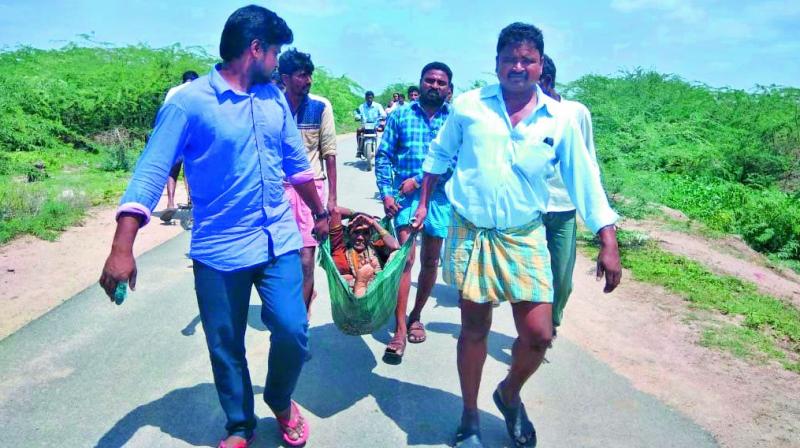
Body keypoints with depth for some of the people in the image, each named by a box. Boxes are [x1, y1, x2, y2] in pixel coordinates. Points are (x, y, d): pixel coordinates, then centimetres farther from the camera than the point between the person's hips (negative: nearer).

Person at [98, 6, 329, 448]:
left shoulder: (275, 98, 8)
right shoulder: (189, 101, -9)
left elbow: (296, 163, 18)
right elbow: (151, 172, -13)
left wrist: (320, 213, 26)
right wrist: (122, 249, -21)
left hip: (279, 241, 4)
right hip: (220, 250, -3)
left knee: (293, 332, -6)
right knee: (226, 347, 9)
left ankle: (280, 399, 26)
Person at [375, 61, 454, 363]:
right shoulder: (400, 115, 6)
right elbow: (383, 156, 4)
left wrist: (419, 179, -14)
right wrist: (385, 192, -7)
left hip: (439, 197, 1)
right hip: (403, 196, -1)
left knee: (430, 262, 11)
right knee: (405, 259, -9)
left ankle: (415, 317, 31)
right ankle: (400, 330, -4)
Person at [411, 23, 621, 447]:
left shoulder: (560, 119, -1)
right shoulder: (468, 105, -1)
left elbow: (584, 180, 1)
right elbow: (439, 155, 11)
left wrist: (608, 243, -3)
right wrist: (424, 205, 11)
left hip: (525, 237, 1)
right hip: (470, 233, 0)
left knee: (538, 335, -3)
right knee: (474, 328, 9)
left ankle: (509, 394, 31)